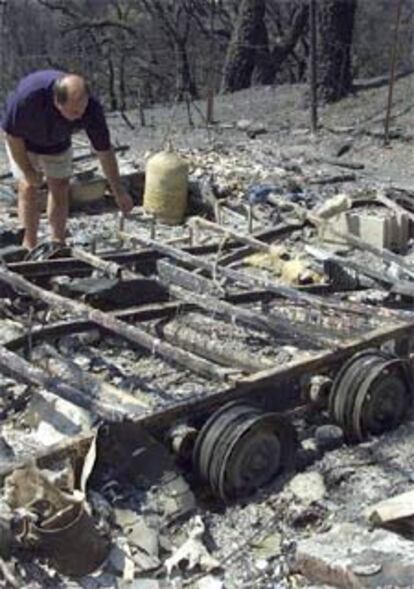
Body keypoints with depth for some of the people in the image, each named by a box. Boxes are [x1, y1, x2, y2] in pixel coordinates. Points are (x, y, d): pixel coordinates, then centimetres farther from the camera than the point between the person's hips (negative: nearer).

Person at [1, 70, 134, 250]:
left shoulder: (91, 109, -34)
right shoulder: (28, 95, -43)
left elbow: (104, 150, -20)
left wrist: (119, 192, -14)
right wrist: (27, 170, -17)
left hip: (58, 143, 2)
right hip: (23, 141, -2)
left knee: (60, 188, -2)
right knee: (28, 188, -7)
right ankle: (29, 246, 1)